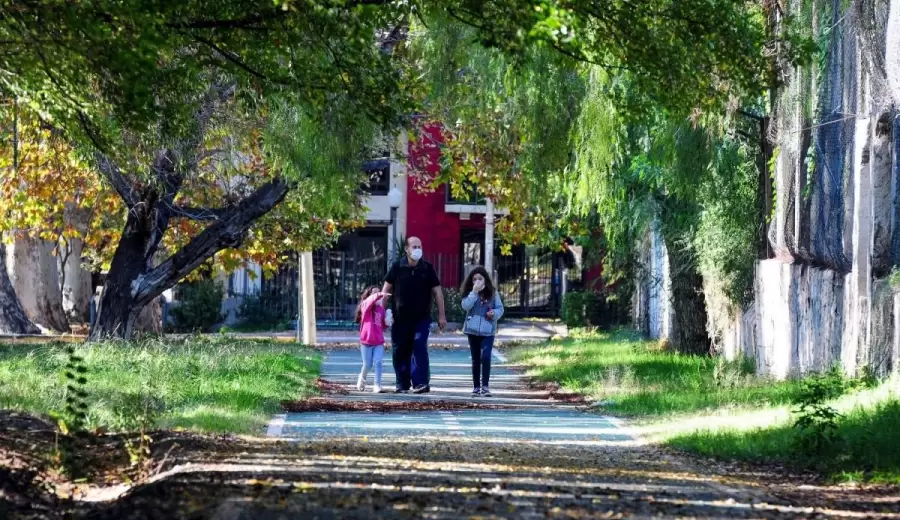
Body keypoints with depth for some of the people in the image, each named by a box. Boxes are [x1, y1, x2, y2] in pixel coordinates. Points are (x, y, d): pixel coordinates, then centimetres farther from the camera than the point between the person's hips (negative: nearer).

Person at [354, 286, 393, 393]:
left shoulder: (381, 309, 10)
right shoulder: (366, 306, -4)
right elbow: (372, 299, -29)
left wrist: (388, 323, 0)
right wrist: (380, 295, -46)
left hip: (379, 342, 3)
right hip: (366, 341, -3)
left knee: (378, 362, -11)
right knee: (367, 364, 5)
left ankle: (377, 385, -10)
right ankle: (362, 379, 34)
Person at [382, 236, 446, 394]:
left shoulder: (427, 268, 3)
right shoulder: (397, 268, 1)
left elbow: (437, 292, 6)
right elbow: (386, 289, 4)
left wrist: (441, 315, 3)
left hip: (422, 318, -1)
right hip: (400, 319, 1)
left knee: (420, 348, -13)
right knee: (400, 351, 5)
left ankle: (421, 383, -16)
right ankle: (402, 384, 15)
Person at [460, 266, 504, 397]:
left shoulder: (492, 293, 2)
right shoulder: (469, 293, 3)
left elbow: (500, 308, 6)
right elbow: (466, 306, -14)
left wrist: (494, 313, -16)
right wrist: (474, 292, -18)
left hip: (488, 331, -2)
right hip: (473, 330, 2)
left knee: (485, 357, -16)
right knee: (475, 359, 8)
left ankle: (485, 386, -11)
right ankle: (476, 387, 15)